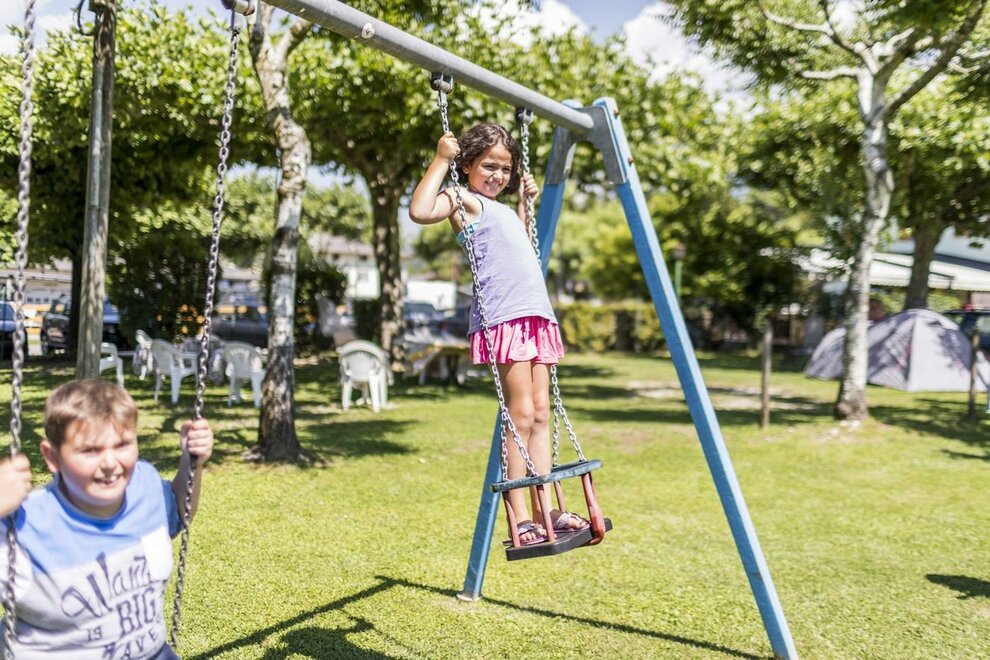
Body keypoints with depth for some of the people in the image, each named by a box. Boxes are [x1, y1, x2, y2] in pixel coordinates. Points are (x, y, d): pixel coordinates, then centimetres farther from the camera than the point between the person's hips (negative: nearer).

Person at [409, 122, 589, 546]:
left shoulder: (502, 209, 26)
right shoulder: (463, 199, 2)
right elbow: (419, 211, -19)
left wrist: (524, 202, 34)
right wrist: (440, 160, -11)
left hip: (536, 315, 9)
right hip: (503, 318, -9)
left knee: (540, 413, 5)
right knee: (520, 416, -11)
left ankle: (546, 510, 8)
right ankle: (520, 519, -7)